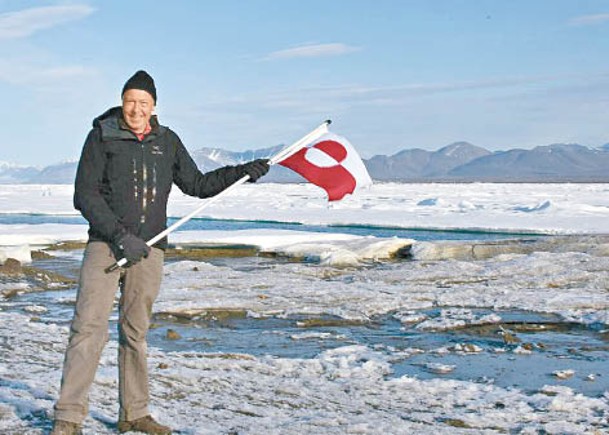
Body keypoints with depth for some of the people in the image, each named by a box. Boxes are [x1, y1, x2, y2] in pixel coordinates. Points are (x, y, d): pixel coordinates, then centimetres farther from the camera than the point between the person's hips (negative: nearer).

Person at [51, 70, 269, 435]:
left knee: (136, 332, 10)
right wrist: (120, 236, -15)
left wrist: (242, 172, 10)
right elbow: (85, 196, -6)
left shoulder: (167, 141, 12)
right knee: (90, 327, -11)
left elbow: (197, 185, 21)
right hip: (105, 244, -4)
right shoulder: (102, 137, -1)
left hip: (149, 250, 4)